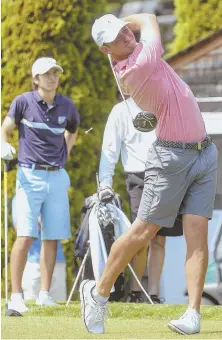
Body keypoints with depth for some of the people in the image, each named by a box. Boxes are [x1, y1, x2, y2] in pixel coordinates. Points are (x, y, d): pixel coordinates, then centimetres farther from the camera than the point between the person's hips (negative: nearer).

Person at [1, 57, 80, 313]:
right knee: (25, 236, -13)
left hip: (57, 177, 4)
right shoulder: (23, 102, -4)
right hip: (30, 175, -4)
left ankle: (44, 295, 11)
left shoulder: (67, 106, 7)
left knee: (52, 238, 5)